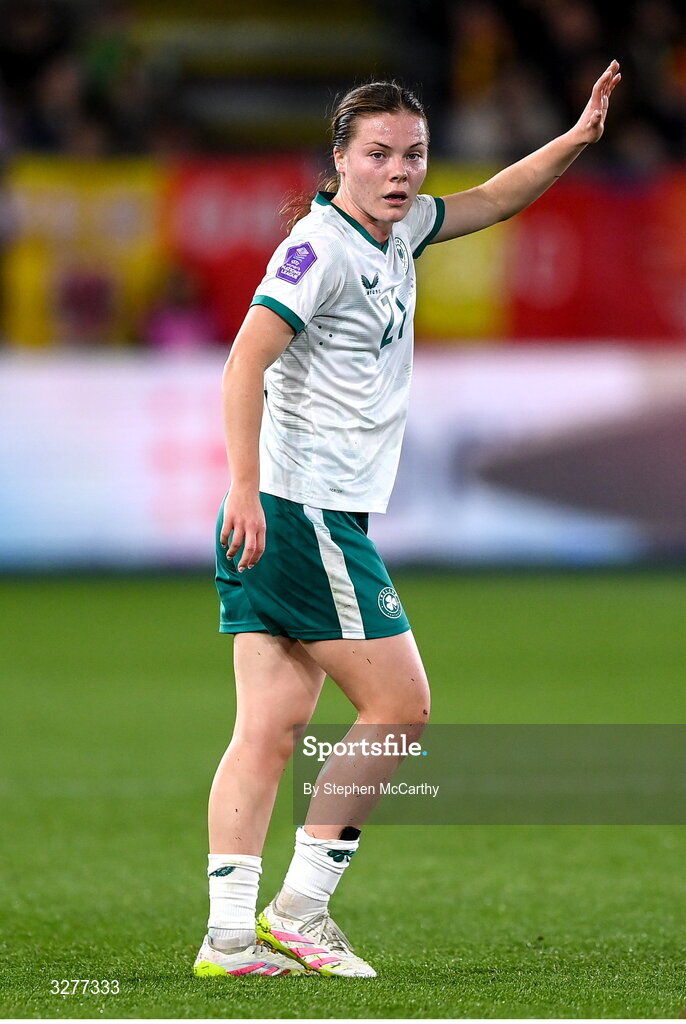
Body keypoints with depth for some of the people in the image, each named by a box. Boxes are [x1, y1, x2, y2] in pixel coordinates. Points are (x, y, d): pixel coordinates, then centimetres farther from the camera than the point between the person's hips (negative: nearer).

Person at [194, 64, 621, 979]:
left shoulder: (397, 231, 14)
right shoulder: (320, 246, -13)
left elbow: (491, 201, 31)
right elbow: (244, 364, -21)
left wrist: (577, 139, 19)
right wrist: (246, 489, -29)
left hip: (273, 524, 9)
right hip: (303, 514, -9)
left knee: (269, 729, 3)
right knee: (401, 707, -4)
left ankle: (231, 937, 0)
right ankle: (298, 909, 0)